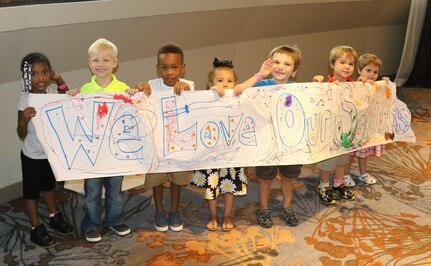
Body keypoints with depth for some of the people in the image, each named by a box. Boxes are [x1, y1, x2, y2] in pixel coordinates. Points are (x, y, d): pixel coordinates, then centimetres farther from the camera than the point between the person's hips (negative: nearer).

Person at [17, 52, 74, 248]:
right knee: (31, 192, 11)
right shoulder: (26, 101, -24)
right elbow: (22, 135, -18)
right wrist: (24, 120, -39)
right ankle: (36, 229, 25)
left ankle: (54, 217, 43)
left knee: (49, 186, 25)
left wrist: (60, 82, -2)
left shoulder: (50, 93, -8)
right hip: (32, 156, -6)